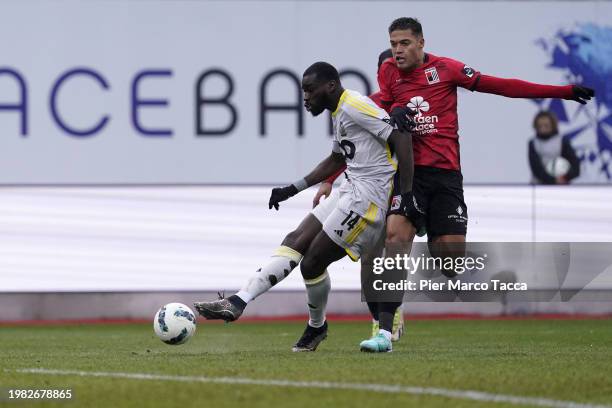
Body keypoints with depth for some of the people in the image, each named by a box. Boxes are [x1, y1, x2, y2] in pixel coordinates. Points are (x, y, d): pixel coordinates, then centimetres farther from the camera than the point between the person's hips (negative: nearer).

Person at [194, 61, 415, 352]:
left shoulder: (355, 107, -13)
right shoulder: (339, 113, 19)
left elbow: (401, 137, -19)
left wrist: (406, 194, -21)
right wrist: (294, 189, 28)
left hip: (369, 195, -10)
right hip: (352, 191, 10)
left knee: (312, 262, -5)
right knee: (295, 242, 0)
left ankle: (316, 327, 17)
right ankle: (237, 303, -4)